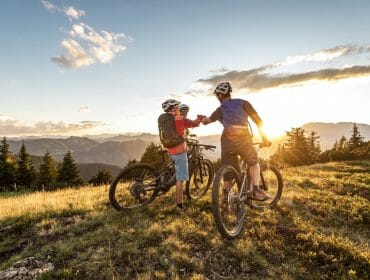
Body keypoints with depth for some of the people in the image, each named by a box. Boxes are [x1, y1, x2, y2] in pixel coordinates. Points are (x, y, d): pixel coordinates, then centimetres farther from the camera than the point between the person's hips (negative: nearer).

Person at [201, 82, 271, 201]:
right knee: (254, 163, 22)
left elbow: (208, 120, 11)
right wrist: (264, 138, 18)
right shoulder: (243, 103, 18)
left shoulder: (220, 109, 22)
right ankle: (255, 191, 8)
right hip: (243, 139, -1)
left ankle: (226, 196, 17)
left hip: (227, 141, 1)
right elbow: (258, 121, 11)